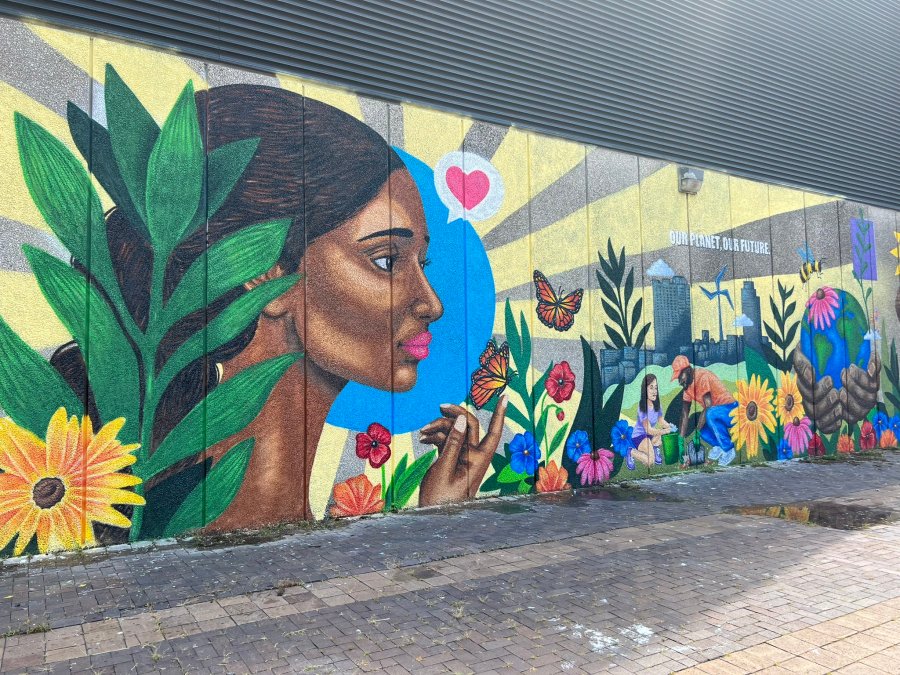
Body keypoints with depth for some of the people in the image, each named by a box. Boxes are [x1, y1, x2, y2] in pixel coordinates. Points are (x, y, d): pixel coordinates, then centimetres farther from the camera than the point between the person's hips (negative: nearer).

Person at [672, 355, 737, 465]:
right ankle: (718, 446, 10)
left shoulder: (702, 377, -24)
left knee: (711, 414, -36)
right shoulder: (688, 384, 1)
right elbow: (685, 414, 1)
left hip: (730, 410, -8)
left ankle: (728, 450, -19)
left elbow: (708, 407, -28)